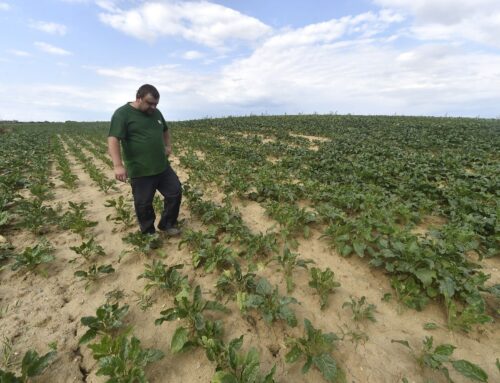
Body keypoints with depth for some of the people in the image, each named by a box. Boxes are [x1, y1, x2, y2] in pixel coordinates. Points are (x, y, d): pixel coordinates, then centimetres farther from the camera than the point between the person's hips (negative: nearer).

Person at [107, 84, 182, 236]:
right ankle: (149, 234, 25)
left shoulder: (155, 113, 12)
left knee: (175, 192, 9)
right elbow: (113, 139, -17)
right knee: (144, 204, 4)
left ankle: (167, 224, 27)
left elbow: (165, 130, 29)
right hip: (140, 171, -6)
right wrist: (118, 165, -28)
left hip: (163, 167, 7)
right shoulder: (122, 114, -9)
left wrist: (168, 146, 12)